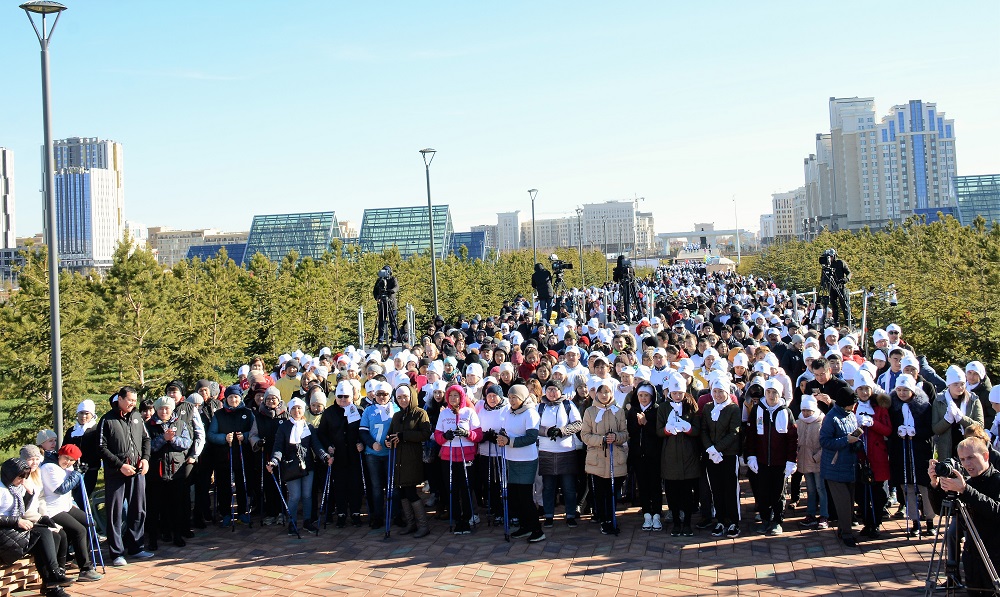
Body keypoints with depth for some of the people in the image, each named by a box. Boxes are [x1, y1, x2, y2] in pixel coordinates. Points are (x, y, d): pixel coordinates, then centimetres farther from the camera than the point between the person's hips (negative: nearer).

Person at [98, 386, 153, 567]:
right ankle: (117, 552, 7)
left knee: (138, 510, 10)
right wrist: (120, 466, -14)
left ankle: (136, 547, 21)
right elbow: (102, 448, -8)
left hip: (138, 471, 5)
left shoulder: (137, 417, 10)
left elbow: (146, 439, 17)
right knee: (115, 513, 0)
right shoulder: (107, 420, -6)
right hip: (116, 473, -5)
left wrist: (145, 458, 1)